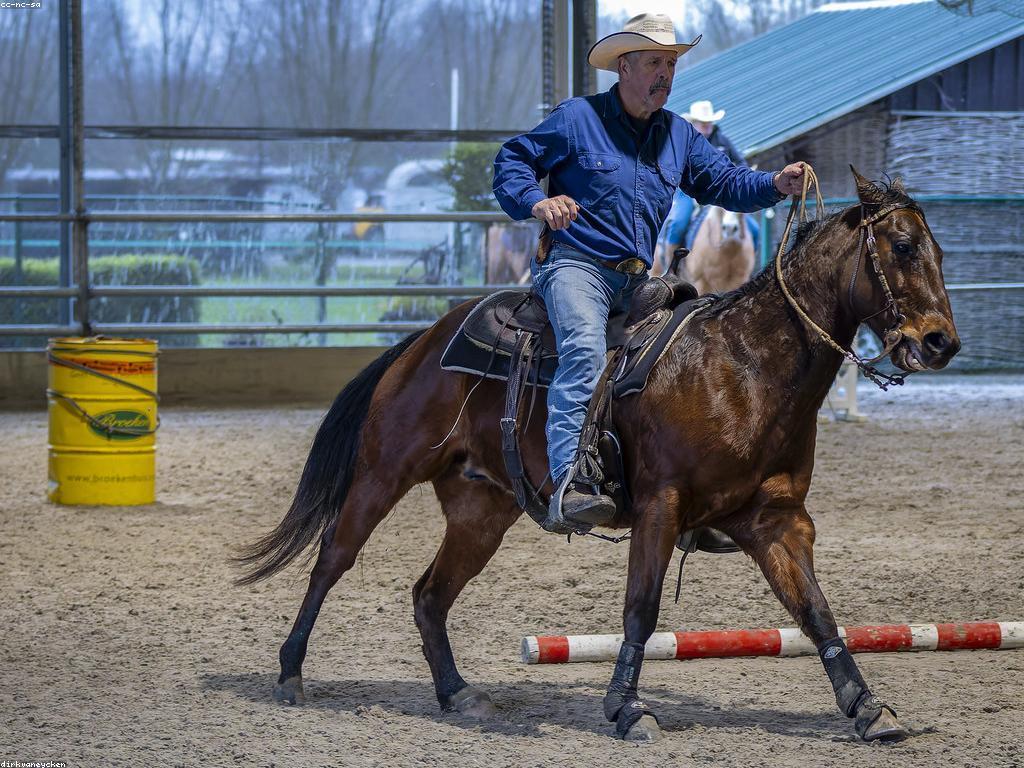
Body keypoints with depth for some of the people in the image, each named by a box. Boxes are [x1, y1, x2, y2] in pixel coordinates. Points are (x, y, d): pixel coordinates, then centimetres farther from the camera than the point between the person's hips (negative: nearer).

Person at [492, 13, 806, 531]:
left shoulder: (679, 135, 17)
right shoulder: (577, 119, 1)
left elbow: (726, 183, 15)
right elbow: (512, 160, 4)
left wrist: (776, 184, -6)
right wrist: (537, 201, -17)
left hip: (637, 281, 7)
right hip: (575, 266, -7)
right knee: (585, 350, -33)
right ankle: (568, 486, -48)